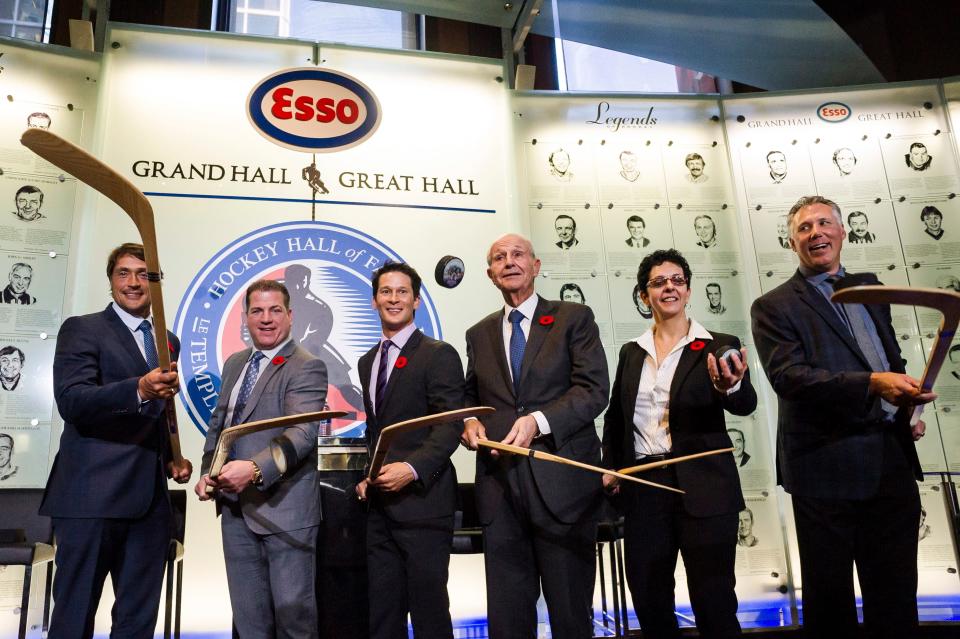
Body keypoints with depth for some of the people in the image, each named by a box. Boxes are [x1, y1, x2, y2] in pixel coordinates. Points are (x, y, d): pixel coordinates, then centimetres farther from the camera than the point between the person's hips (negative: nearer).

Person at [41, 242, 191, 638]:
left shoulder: (168, 342, 17)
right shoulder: (81, 330, -2)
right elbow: (71, 401, -17)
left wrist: (171, 459, 9)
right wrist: (138, 389, -33)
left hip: (150, 498, 6)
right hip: (92, 495, -6)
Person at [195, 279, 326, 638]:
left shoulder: (306, 368, -11)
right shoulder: (234, 363, 14)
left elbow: (302, 433, -23)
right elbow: (218, 424, 20)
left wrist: (255, 469, -37)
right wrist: (207, 472, 5)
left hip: (283, 507, -7)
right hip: (235, 506, 7)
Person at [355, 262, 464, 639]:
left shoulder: (438, 355, -5)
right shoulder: (368, 361, 17)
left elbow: (450, 426, -12)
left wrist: (411, 469, -24)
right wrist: (369, 475, 7)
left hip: (422, 502, -6)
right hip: (380, 507, 7)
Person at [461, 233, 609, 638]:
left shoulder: (574, 318, 4)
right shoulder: (479, 334, 17)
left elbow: (594, 389, -6)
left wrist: (539, 420, -19)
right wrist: (469, 421, 1)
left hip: (562, 484, -3)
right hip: (499, 487, 4)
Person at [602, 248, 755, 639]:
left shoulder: (718, 347, 0)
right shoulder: (631, 353, 11)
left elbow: (745, 405, -15)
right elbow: (614, 417, 19)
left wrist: (731, 386, -37)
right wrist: (610, 466, 7)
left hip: (703, 489, -4)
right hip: (643, 487, 4)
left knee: (714, 604, 1)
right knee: (648, 600, 11)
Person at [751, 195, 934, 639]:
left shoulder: (869, 288, 15)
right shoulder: (774, 307, -3)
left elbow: (891, 360, 24)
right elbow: (787, 376, -17)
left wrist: (907, 409, 5)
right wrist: (872, 384, -28)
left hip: (893, 459, 5)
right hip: (828, 466, -5)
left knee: (895, 594, 13)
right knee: (830, 594, 7)